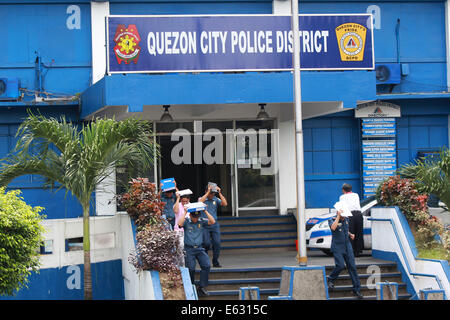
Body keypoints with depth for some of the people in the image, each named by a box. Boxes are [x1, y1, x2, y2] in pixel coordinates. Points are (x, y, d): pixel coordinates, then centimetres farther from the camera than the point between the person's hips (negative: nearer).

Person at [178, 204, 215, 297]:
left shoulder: (201, 221, 7)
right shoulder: (186, 221, 1)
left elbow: (212, 222, -6)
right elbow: (180, 224, -20)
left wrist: (205, 211, -8)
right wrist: (185, 212, -15)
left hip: (199, 248, 2)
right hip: (189, 249, -2)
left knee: (206, 265, -15)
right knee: (191, 268, -13)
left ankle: (202, 287, -8)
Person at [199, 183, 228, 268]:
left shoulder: (216, 199, 10)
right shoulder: (202, 199, 2)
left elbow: (225, 204, -5)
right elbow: (200, 202, -23)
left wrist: (220, 193, -8)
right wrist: (208, 192, -20)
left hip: (214, 225, 3)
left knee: (217, 243, -8)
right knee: (206, 243, -10)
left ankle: (215, 262, 3)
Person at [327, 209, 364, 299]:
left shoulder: (346, 220, 8)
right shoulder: (332, 220, -10)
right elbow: (333, 228, -34)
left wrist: (350, 234, 5)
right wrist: (338, 216, -31)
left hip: (347, 247, 5)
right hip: (337, 248, -5)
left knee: (352, 266, -1)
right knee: (341, 265, -18)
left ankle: (356, 290, 3)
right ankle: (331, 280, 11)